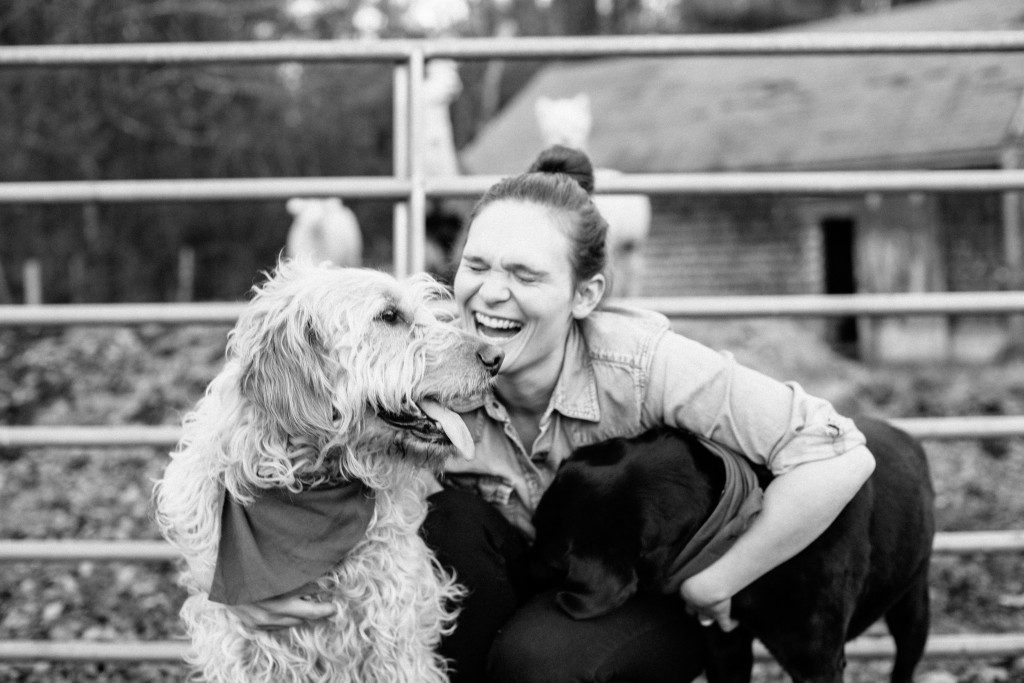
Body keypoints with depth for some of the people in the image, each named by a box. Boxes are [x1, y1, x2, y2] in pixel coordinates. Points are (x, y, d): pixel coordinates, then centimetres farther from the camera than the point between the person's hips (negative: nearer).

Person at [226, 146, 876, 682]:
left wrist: (714, 582, -23)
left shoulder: (639, 362, -29)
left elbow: (840, 456, -32)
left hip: (655, 597, -2)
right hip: (519, 586, 2)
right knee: (444, 517, -27)